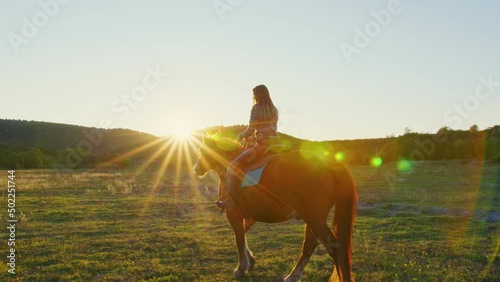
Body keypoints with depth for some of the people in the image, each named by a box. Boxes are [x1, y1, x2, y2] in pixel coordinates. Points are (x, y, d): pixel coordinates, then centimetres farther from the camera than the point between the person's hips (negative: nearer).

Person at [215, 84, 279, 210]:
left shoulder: (256, 108, -4)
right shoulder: (274, 110, 15)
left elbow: (250, 130, -8)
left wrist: (241, 136, 11)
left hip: (262, 145, -7)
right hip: (276, 143, 7)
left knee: (233, 167, -4)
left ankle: (230, 201, -8)